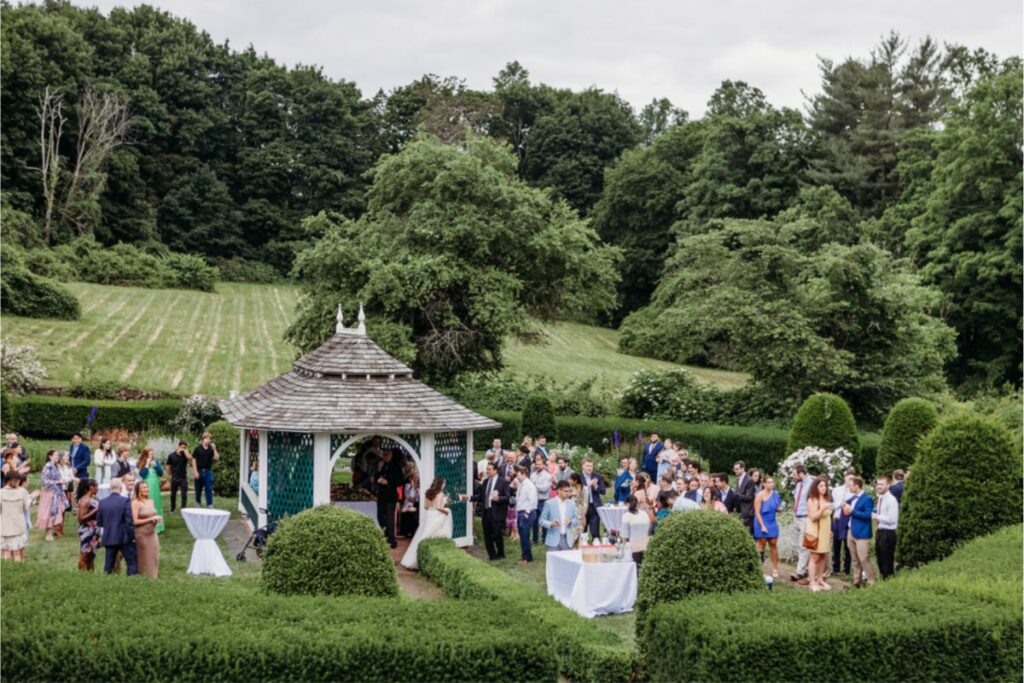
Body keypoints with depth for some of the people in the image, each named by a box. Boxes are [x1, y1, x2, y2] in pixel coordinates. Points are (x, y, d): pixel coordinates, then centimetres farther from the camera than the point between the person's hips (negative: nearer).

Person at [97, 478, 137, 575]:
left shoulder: (102, 502, 2)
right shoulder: (125, 501, -11)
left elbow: (99, 522, 7)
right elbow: (129, 520, -13)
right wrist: (132, 535, -4)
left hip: (108, 538, 4)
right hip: (124, 538, -4)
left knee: (108, 565, 11)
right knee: (132, 562, 3)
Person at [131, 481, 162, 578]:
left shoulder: (151, 501, 10)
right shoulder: (135, 503, -10)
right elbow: (135, 521, -16)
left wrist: (157, 519, 2)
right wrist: (150, 519, -17)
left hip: (152, 534, 6)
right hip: (142, 535, -6)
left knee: (153, 558, 7)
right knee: (144, 559, 2)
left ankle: (152, 578, 16)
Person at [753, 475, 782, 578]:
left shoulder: (775, 494, 3)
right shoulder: (760, 496, -12)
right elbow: (757, 512, -13)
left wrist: (779, 508, -7)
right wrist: (762, 526, -15)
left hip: (772, 523, 5)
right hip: (762, 523, -5)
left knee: (773, 545, 4)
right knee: (761, 545, 1)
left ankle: (775, 569, 9)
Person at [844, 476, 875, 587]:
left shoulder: (867, 499, -11)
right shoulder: (852, 498, 13)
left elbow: (868, 515, -20)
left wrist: (852, 511, -19)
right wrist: (845, 507, 0)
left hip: (862, 534, -8)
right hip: (851, 532, 8)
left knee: (863, 559, -7)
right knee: (855, 560, 13)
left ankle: (871, 581, 3)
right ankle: (857, 581, 19)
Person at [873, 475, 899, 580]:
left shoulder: (891, 500, -17)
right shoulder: (880, 498, 11)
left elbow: (892, 519, -21)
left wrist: (877, 517, -15)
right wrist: (875, 515, 3)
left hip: (888, 533, -9)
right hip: (880, 532, 9)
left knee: (887, 561, -1)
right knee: (880, 559, 17)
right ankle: (883, 579, 28)